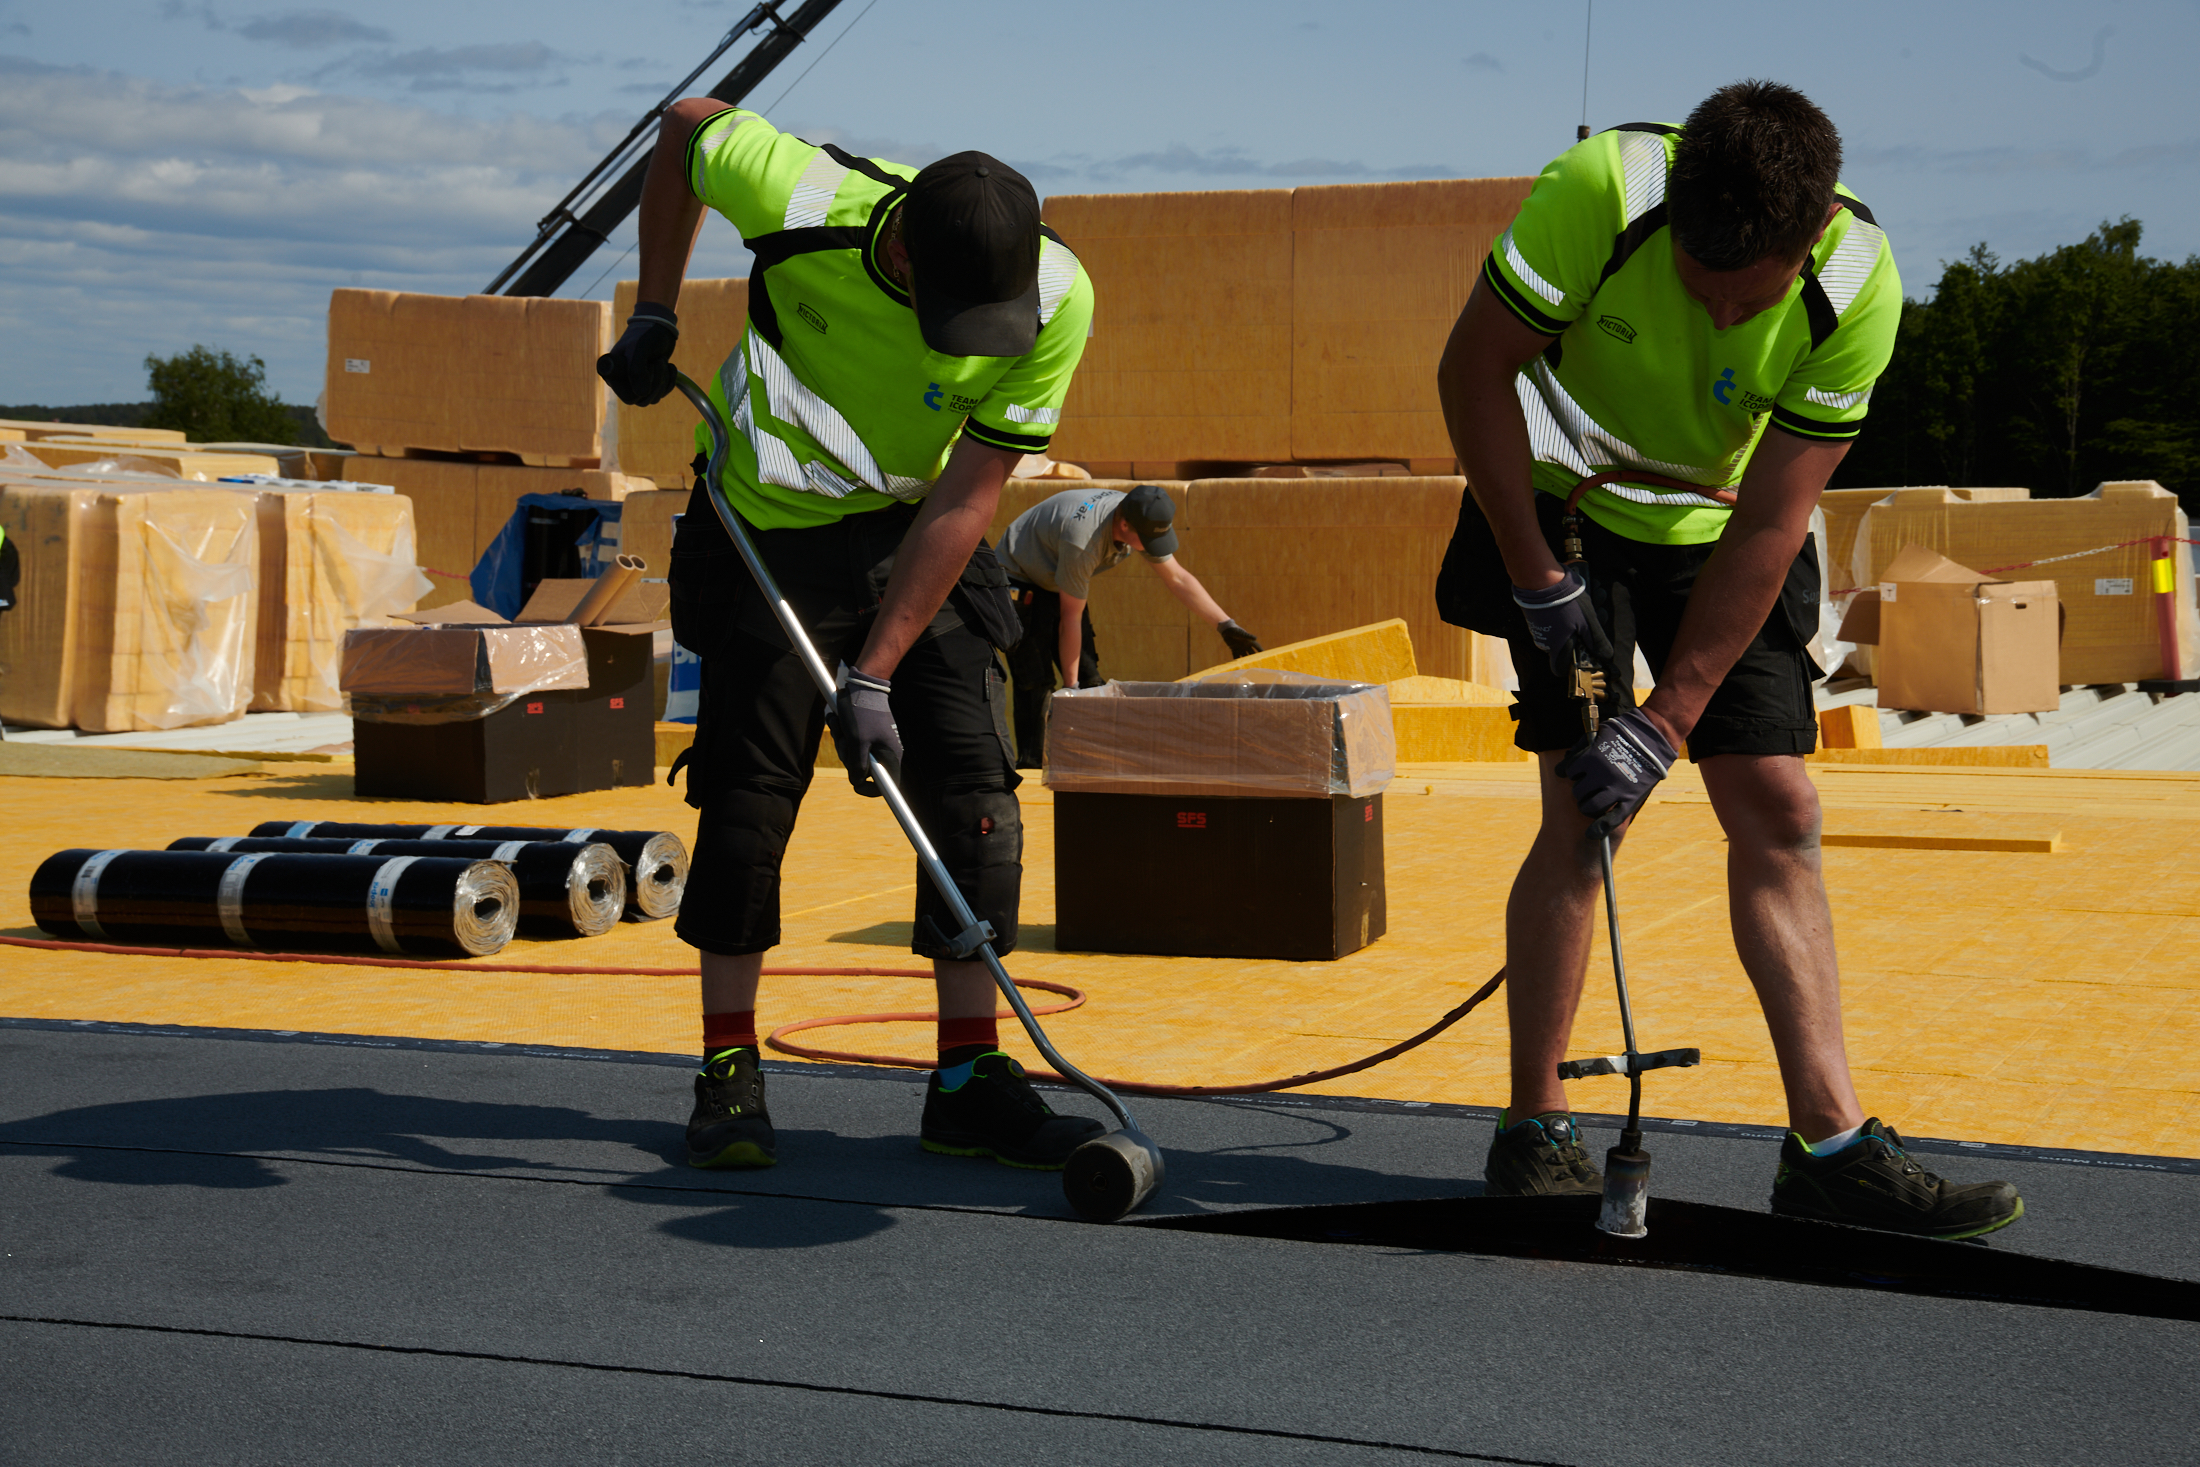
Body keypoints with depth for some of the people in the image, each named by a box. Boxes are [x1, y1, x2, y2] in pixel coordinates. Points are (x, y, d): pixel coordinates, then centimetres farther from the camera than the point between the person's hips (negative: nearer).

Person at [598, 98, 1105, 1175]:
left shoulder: (1055, 297, -26)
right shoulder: (801, 200, -30)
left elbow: (965, 499, -21)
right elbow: (687, 124, -7)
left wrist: (875, 672, -23)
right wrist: (653, 316, -5)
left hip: (921, 537, 2)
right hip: (772, 529, -1)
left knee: (973, 783, -7)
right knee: (750, 792, -4)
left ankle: (969, 1081, 2)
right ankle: (727, 1071, 10)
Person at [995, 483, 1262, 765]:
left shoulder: (1140, 523, -17)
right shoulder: (1083, 540, -39)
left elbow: (1178, 579, -5)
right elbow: (1070, 617, -29)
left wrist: (1226, 625, -9)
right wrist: (1070, 685, -21)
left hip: (1055, 583, 8)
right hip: (1021, 580, -8)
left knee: (1088, 678, 1)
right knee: (1035, 680, -16)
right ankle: (1029, 767, -14)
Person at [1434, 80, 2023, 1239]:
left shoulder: (1859, 291, -25)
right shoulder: (1597, 192, -32)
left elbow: (1769, 525, -22)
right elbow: (1474, 368, -19)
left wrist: (1666, 720, -25)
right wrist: (1535, 577, -18)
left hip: (1722, 528, 3)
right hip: (1569, 502, -2)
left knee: (1778, 812, -2)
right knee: (1582, 816, -11)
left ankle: (1830, 1145, 1)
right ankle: (1532, 1132, 0)